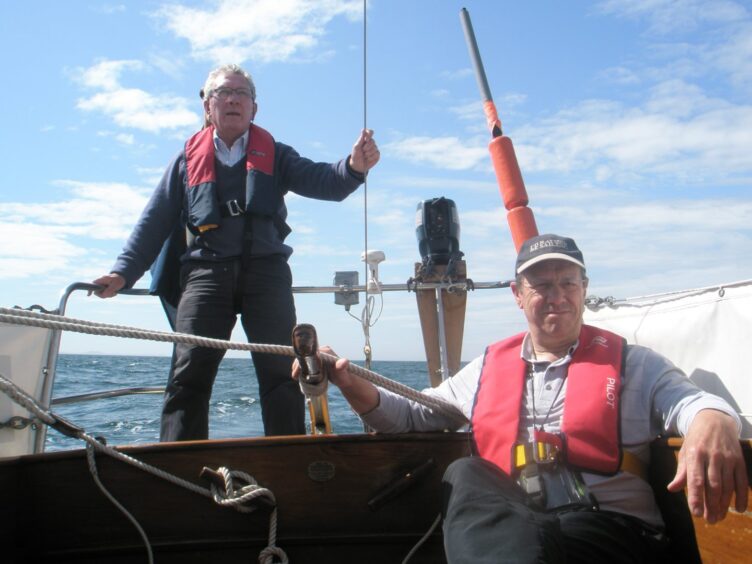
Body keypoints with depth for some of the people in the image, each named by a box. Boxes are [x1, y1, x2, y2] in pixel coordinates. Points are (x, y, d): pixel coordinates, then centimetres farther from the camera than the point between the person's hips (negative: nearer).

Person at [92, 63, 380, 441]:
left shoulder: (274, 155, 18)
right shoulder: (189, 158, 20)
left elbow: (320, 181, 1)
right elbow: (155, 220, 18)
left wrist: (354, 167, -22)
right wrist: (123, 272, 9)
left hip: (266, 270, 0)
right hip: (206, 271, 1)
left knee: (281, 372, -5)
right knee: (189, 372, -8)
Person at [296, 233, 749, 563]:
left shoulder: (632, 362, 16)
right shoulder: (488, 368, 21)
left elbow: (688, 400, 1)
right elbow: (414, 415, 23)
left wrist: (712, 421, -28)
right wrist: (351, 384, 4)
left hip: (611, 526, -3)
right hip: (500, 526, 4)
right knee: (466, 474, -31)